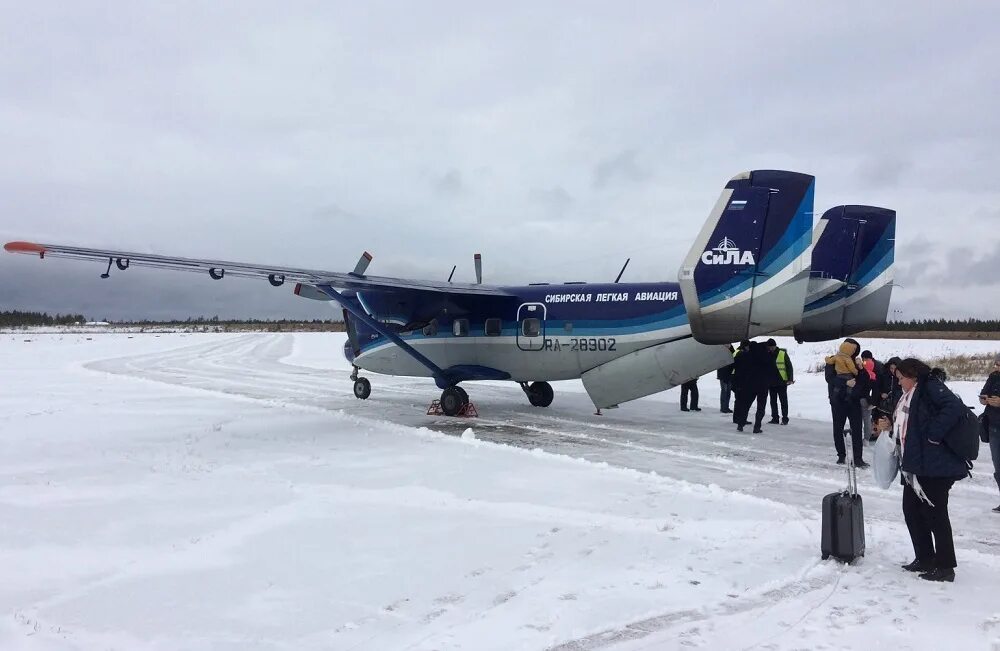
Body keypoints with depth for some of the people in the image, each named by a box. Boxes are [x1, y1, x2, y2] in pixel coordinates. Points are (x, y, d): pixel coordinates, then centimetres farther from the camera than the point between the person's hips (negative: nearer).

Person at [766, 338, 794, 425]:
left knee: (783, 400, 1)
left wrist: (790, 379, -10)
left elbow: (789, 366, -5)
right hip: (771, 382, 4)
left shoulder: (783, 354, -6)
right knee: (773, 401, 9)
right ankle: (774, 418, 16)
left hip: (782, 382, -4)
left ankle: (785, 419, 6)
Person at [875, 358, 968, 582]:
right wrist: (891, 426, 11)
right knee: (911, 511, 14)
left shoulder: (931, 387, -10)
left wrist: (933, 435, -24)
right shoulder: (909, 396, 19)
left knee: (935, 514, -3)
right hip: (915, 466, 10)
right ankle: (925, 559, 26)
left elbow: (954, 408, -26)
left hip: (935, 466, -10)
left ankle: (945, 567, 7)